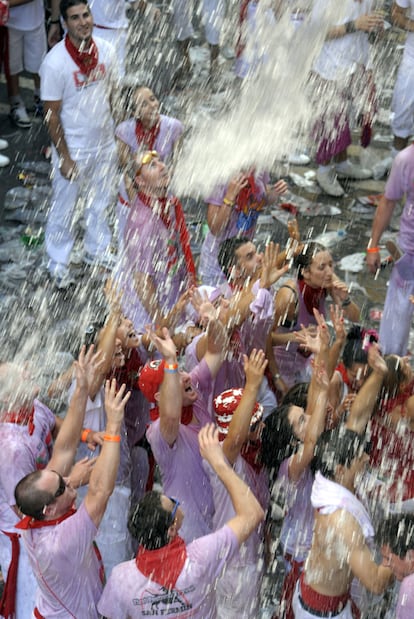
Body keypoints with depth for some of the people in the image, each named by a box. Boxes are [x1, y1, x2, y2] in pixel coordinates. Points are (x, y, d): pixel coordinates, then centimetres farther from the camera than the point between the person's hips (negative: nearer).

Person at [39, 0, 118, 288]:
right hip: (73, 149, -5)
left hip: (105, 144, 5)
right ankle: (59, 264, 29)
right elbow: (52, 114, -17)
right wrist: (64, 157, -15)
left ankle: (97, 250, 43)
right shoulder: (55, 62, -22)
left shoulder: (106, 50, -5)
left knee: (100, 202, 22)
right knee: (64, 208, 10)